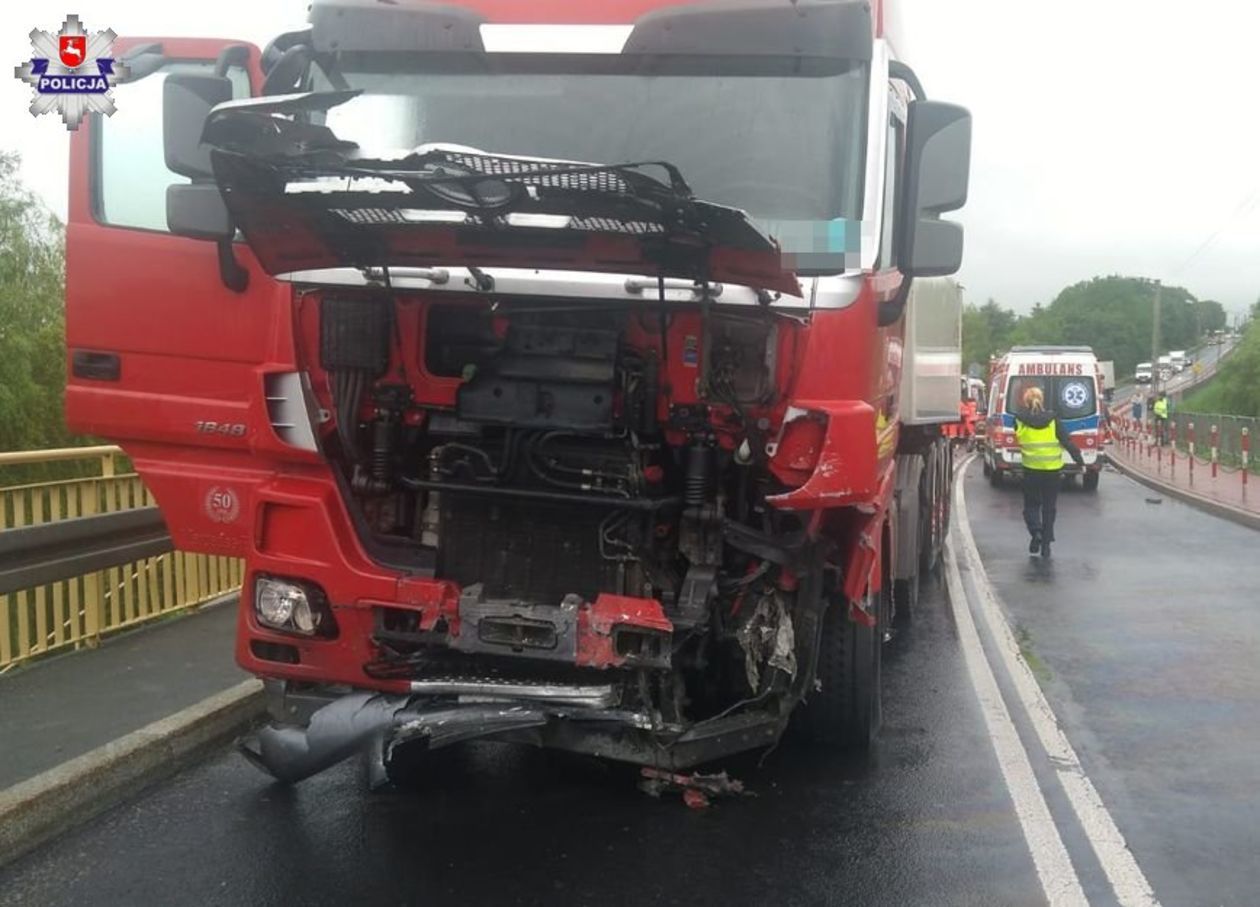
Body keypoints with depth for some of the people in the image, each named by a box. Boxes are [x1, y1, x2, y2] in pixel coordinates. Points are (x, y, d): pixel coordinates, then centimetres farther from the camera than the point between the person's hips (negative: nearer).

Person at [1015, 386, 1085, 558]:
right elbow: (1067, 442, -2)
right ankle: (1046, 543, 13)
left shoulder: (1020, 419, -4)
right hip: (1052, 469, 1)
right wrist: (1080, 462, 5)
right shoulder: (1052, 419, -2)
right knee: (1049, 507, 12)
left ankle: (1036, 531, -11)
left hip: (1031, 469, -1)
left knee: (1031, 504, 15)